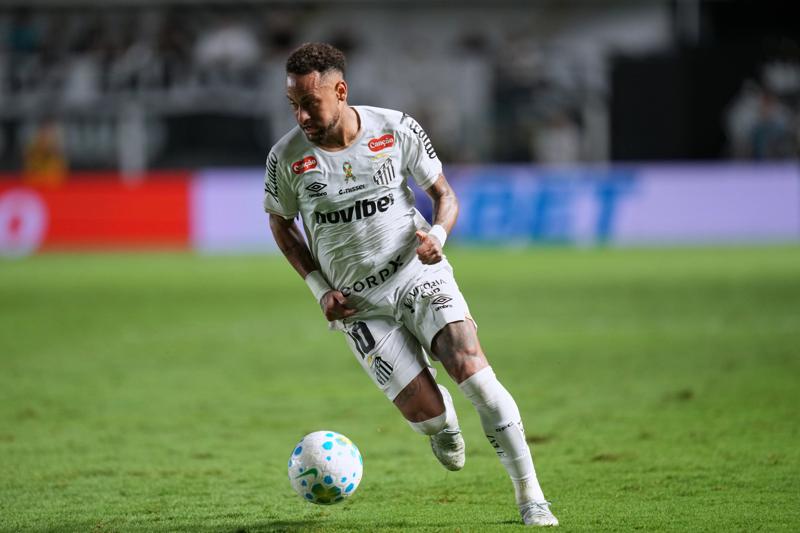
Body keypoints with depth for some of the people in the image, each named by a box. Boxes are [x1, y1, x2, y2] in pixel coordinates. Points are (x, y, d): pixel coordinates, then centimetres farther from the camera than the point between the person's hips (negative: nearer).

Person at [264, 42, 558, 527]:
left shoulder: (396, 129, -8)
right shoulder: (287, 158, -8)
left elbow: (444, 194, 5)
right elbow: (281, 222, 10)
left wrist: (437, 235, -17)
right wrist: (320, 288, -1)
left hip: (420, 276, 0)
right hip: (358, 305, 0)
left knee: (471, 368, -22)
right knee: (426, 415, -13)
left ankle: (531, 498, -13)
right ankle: (444, 417, 30)